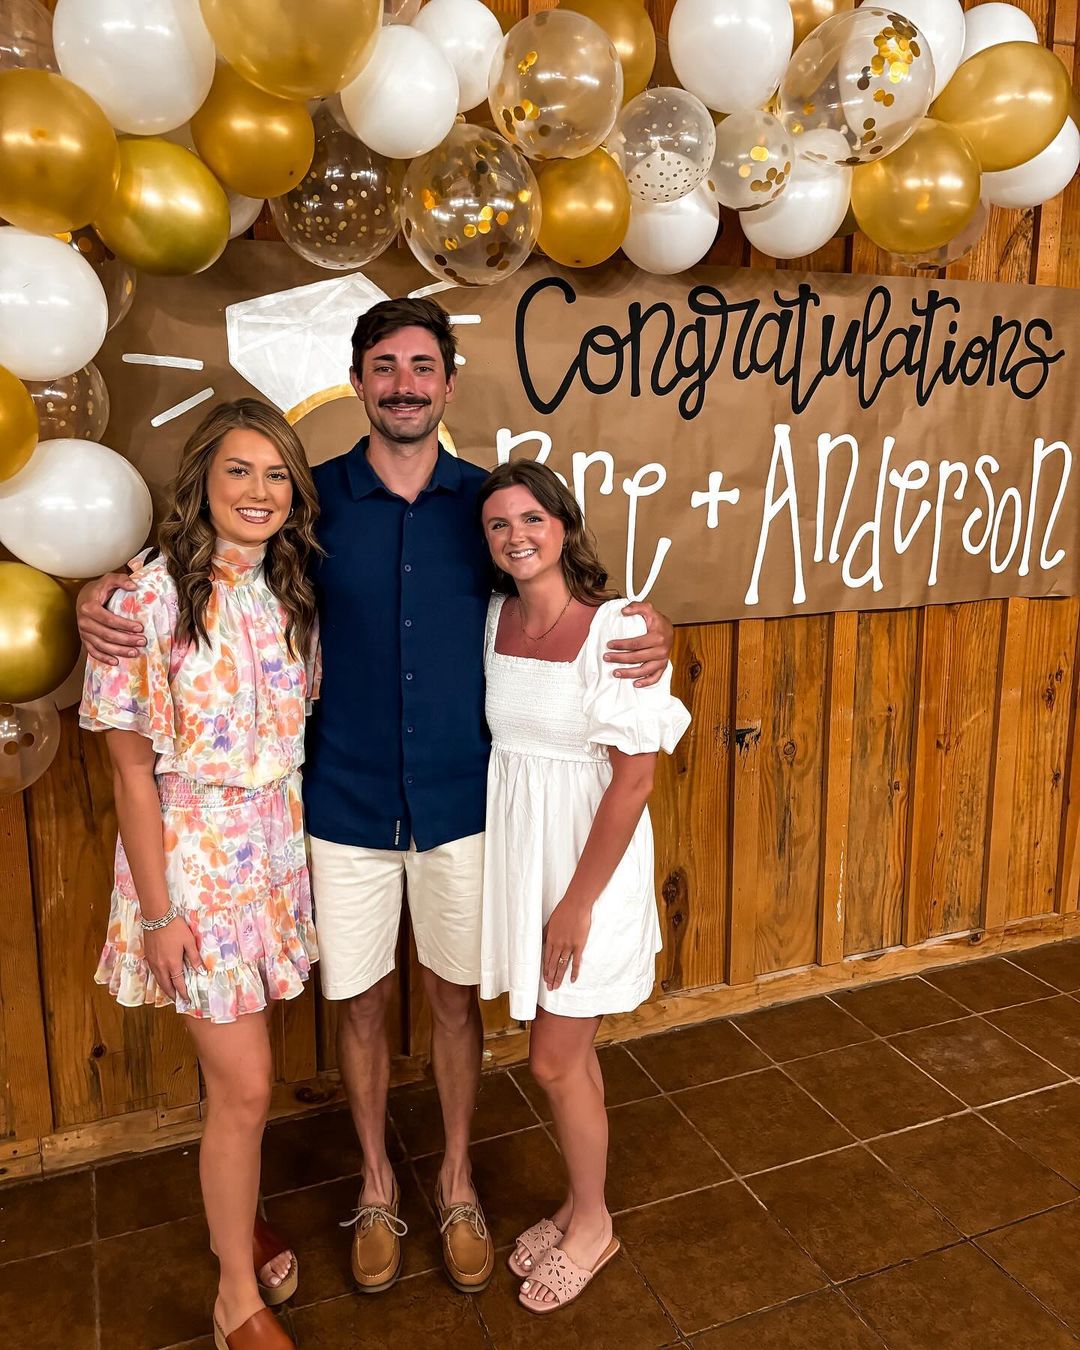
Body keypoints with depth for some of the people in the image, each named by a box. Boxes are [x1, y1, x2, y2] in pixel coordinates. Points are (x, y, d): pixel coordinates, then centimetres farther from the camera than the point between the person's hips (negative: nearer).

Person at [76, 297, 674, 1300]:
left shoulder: (485, 501, -2)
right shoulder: (311, 499, -4)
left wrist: (646, 637, -16)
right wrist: (98, 590, -15)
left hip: (462, 805, 1)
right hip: (345, 808, 0)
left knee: (454, 994, 15)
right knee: (360, 1003, 14)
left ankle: (456, 1178, 40)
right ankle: (376, 1182, 40)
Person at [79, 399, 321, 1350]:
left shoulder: (293, 595, 1)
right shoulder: (151, 599, -16)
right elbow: (133, 767, -13)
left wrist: (302, 841, 10)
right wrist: (158, 912, -12)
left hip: (278, 848, 5)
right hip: (192, 854, -5)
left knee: (237, 1069, 19)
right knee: (245, 1087, 2)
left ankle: (235, 1216, 45)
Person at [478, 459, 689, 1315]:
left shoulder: (614, 630, -18)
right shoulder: (492, 618, -1)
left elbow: (634, 778, -18)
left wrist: (578, 901, -16)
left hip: (590, 859, -5)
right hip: (515, 854, 5)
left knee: (556, 1061, 7)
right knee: (568, 1051, 20)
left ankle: (592, 1225, 33)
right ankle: (579, 1206, 41)